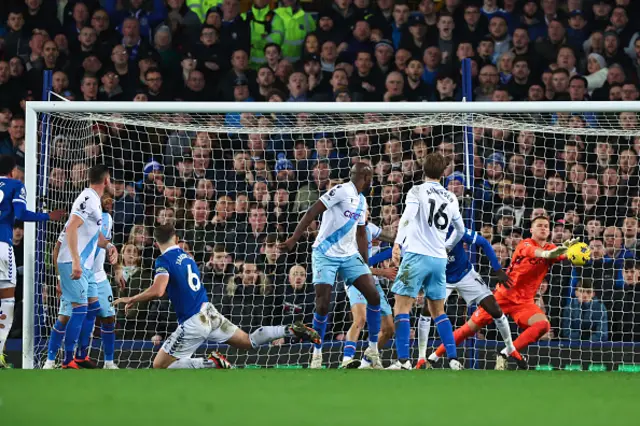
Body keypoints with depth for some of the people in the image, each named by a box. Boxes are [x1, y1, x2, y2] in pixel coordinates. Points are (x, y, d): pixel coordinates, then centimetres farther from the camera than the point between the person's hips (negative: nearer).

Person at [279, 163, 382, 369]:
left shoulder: (361, 201, 13)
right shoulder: (342, 191, -13)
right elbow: (312, 212, -19)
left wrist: (366, 265, 21)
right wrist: (294, 239, -27)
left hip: (349, 255, 7)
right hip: (326, 255, -7)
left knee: (373, 295, -5)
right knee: (323, 304, -11)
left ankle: (373, 348, 5)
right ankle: (317, 353, 6)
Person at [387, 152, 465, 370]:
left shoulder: (417, 191, -1)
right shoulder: (451, 198, 14)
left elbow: (408, 216, -20)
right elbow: (460, 230, 28)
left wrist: (398, 242, -25)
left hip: (417, 255, -5)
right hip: (439, 259, 5)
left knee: (402, 307, -5)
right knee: (438, 311, 16)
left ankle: (403, 360, -16)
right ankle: (453, 359, 9)